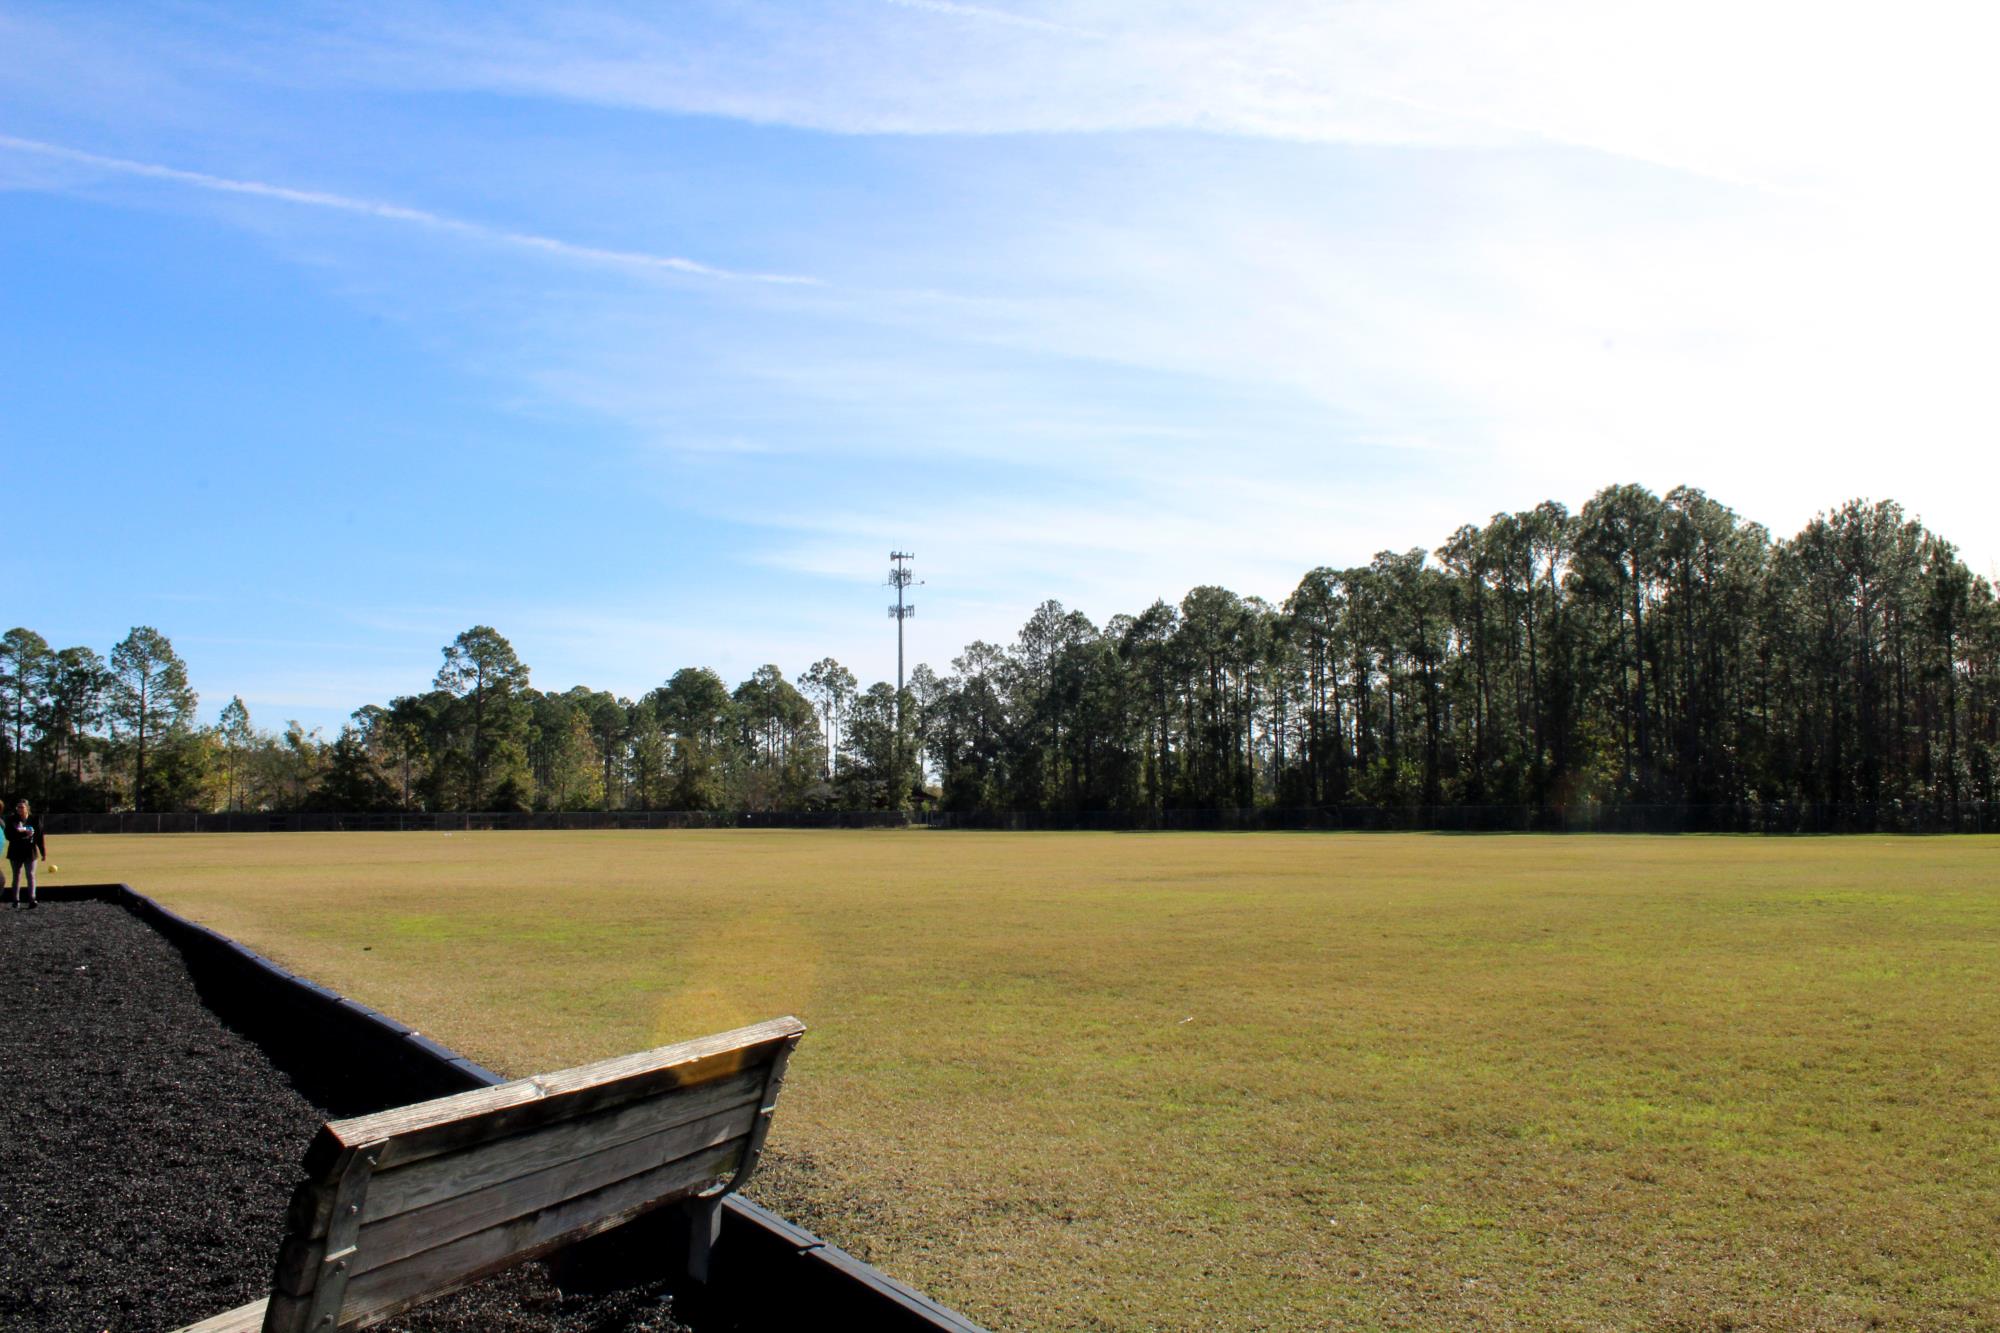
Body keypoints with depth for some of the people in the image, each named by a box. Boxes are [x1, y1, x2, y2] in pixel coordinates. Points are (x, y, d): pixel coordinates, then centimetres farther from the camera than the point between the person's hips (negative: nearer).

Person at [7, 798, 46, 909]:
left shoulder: (34, 820, -1)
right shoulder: (11, 819, -1)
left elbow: (40, 837, 1)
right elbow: (8, 835, -10)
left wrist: (44, 853, 0)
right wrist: (23, 833, -23)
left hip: (30, 852, -1)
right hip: (15, 853, 1)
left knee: (31, 875, -6)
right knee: (16, 876, 9)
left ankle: (32, 900, -10)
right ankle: (16, 901, 17)